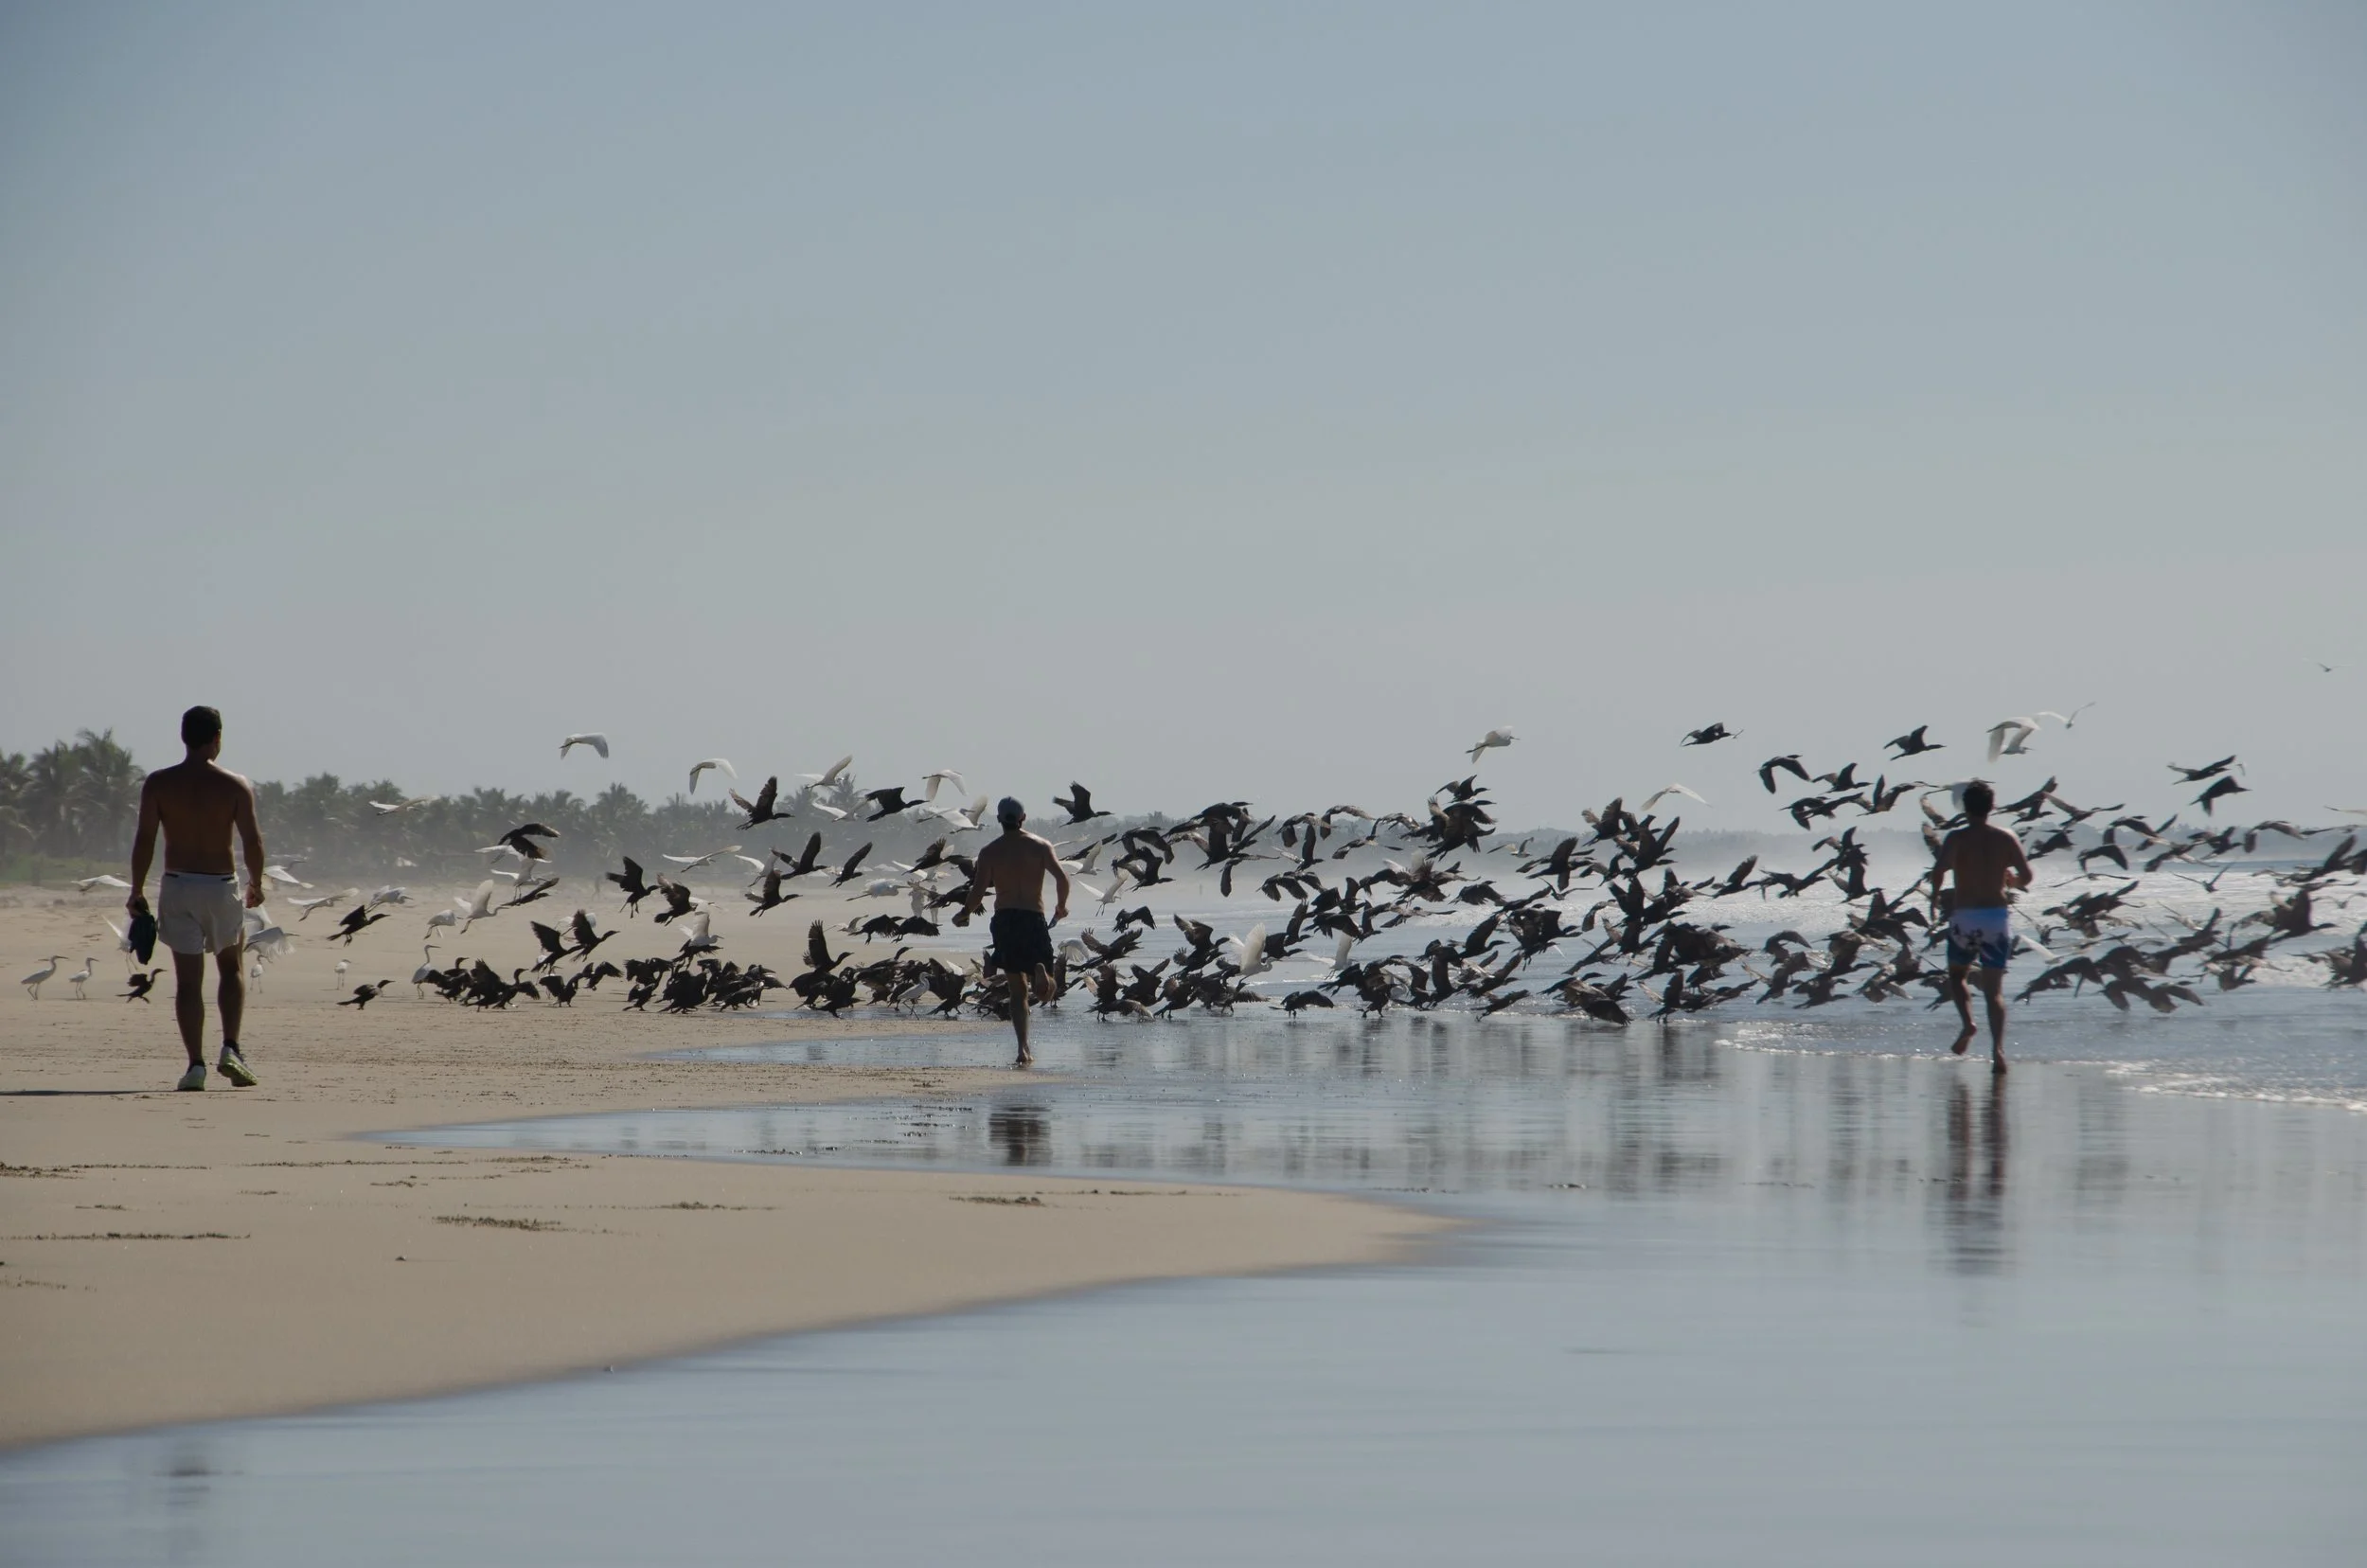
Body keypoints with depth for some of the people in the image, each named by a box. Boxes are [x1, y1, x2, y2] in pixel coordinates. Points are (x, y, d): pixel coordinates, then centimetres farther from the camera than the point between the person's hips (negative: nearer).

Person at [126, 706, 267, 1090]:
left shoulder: (158, 784, -3)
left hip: (178, 886, 0)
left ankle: (196, 1064, -4)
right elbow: (252, 842, -6)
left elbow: (144, 839, -6)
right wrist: (256, 885, 10)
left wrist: (137, 891, 3)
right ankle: (230, 1048, 3)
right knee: (232, 969, 19)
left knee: (188, 980, 3)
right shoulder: (235, 786, -5)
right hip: (222, 886, 0)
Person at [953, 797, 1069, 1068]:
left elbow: (978, 891, -4)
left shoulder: (990, 852, 2)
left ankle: (1024, 1049, -4)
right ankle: (1041, 970, -32)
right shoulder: (1041, 846, 3)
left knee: (1017, 989, 8)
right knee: (1045, 992, 6)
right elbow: (1062, 877, -8)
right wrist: (1062, 906, 10)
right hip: (1034, 919, -1)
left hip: (1005, 921, 1)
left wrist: (964, 914, 15)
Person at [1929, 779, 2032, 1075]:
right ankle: (1998, 1049, -14)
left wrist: (1935, 899, -5)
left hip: (1964, 917, -2)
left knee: (1957, 974, 21)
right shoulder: (2006, 839, 2)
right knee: (1994, 989, 3)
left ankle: (1967, 1022, -6)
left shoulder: (1957, 839, -4)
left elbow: (1940, 869, -22)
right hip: (1997, 917, 2)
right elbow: (2026, 876, -2)